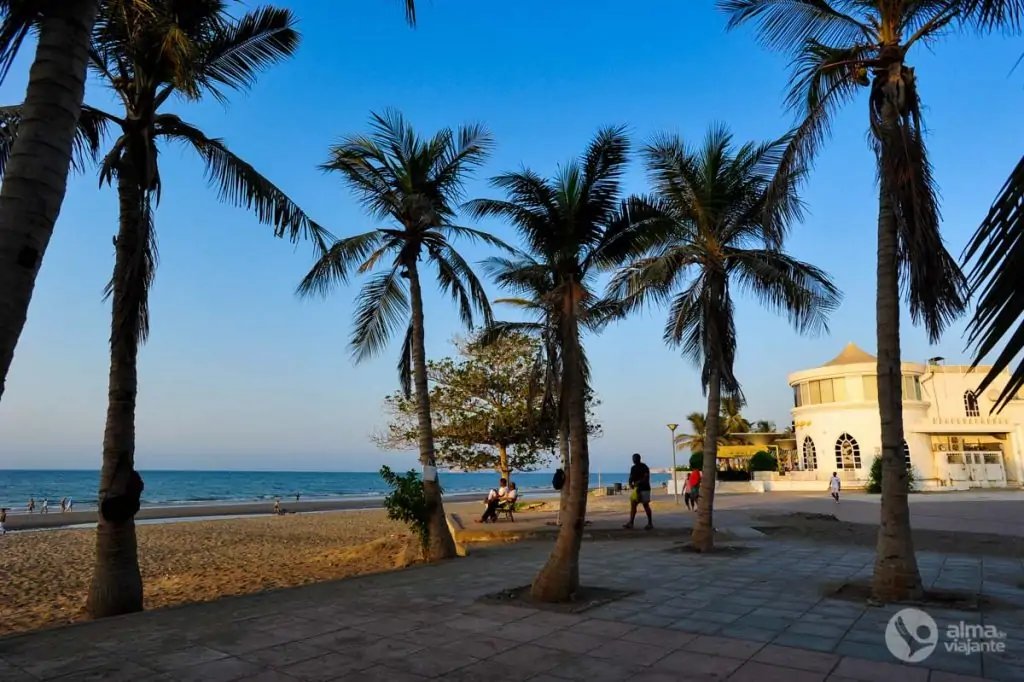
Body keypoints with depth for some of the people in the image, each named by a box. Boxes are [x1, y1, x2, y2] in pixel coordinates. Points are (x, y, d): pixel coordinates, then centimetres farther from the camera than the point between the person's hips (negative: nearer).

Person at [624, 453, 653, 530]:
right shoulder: (633, 468, 13)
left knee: (646, 505, -3)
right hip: (636, 489, 7)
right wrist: (630, 483, -6)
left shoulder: (644, 467, -9)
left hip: (644, 488, -7)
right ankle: (631, 523, 4)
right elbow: (631, 477, 15)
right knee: (633, 505, 2)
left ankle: (650, 523, 6)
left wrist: (639, 482, -29)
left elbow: (647, 478, -17)